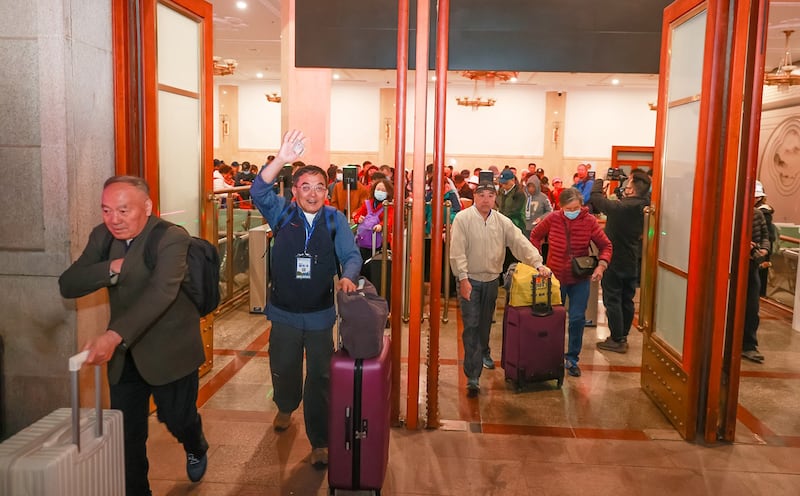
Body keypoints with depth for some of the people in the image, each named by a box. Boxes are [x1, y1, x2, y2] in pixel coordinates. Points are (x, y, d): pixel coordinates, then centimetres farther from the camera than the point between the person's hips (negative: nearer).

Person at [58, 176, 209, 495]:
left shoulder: (173, 239, -22)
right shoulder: (102, 236, -1)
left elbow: (161, 292, -37)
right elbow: (67, 286, -6)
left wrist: (114, 335, -49)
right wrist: (113, 267, -24)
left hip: (169, 352, -4)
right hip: (123, 354, 5)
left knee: (177, 420, 15)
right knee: (125, 433, 9)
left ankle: (197, 449, 50)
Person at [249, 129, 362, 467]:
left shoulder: (335, 220, -4)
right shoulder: (282, 214, -3)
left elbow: (351, 254, -9)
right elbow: (258, 192, -19)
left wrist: (348, 277, -32)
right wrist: (281, 160, -34)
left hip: (320, 314, -1)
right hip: (284, 312, 1)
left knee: (320, 378, 5)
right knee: (283, 369, 21)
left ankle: (319, 442, 19)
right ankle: (286, 407, 53)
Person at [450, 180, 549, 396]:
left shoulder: (502, 222, 2)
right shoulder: (463, 219, -10)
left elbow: (521, 243, -3)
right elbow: (458, 252, -14)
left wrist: (538, 264, -15)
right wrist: (463, 278, -19)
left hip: (492, 279, 4)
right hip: (470, 279, -4)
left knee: (485, 323, 19)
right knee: (471, 325, -8)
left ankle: (483, 353, 48)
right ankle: (472, 376, -7)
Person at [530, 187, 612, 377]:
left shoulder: (589, 221, -10)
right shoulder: (552, 219, -9)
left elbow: (605, 245, -4)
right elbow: (535, 236, 7)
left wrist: (602, 265, -21)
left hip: (580, 279, 0)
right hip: (555, 277, 1)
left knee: (577, 319, 0)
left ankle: (572, 359, 17)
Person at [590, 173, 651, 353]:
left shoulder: (621, 207, -24)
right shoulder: (641, 208, 1)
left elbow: (595, 197, -20)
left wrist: (599, 180, -3)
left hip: (614, 262, -7)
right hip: (632, 262, 8)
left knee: (612, 301, 2)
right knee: (627, 301, 14)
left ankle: (617, 340, 6)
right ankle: (623, 337, 25)